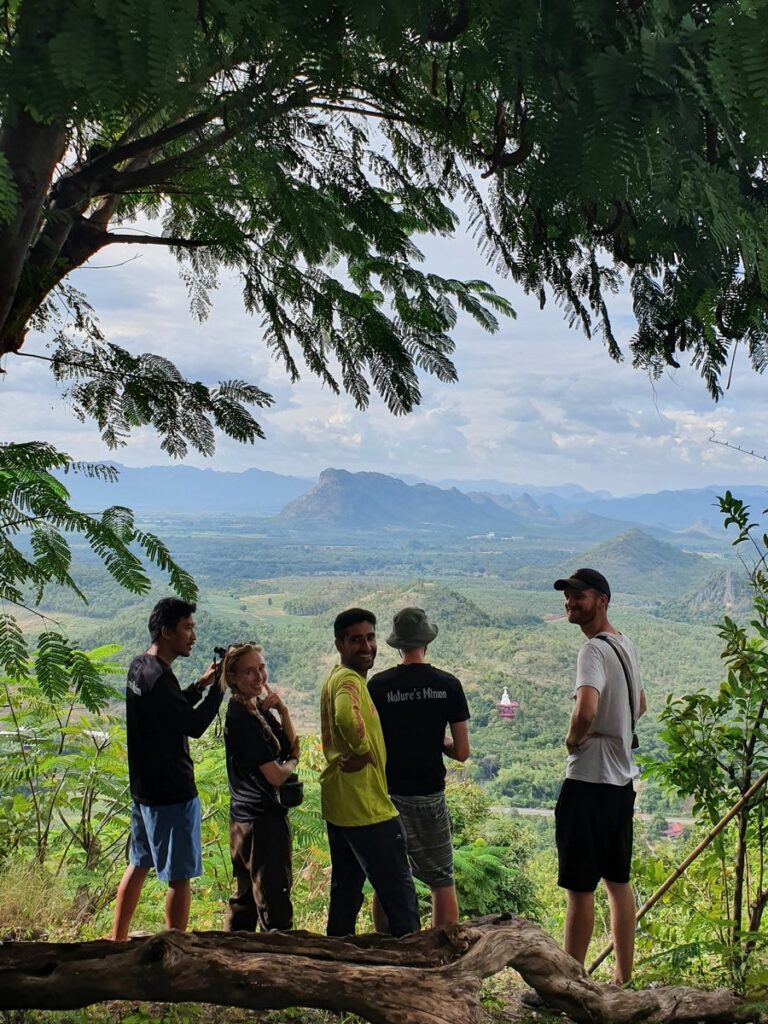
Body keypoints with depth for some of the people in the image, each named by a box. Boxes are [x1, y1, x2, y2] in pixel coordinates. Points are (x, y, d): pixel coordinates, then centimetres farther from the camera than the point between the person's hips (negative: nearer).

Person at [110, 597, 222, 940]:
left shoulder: (139, 667, 8)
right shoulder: (159, 677, -23)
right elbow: (195, 725, -21)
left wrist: (200, 685, 9)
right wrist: (219, 687, -13)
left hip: (144, 787, 10)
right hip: (171, 792, -10)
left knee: (139, 865, 20)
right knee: (179, 876, 1)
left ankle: (117, 941, 29)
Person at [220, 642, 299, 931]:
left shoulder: (259, 709, 9)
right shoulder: (241, 717, -19)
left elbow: (291, 746, 7)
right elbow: (275, 775, -19)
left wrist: (282, 710, -6)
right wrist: (293, 762, 2)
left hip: (245, 819, 10)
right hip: (261, 820, -10)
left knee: (247, 897, 19)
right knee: (274, 902, -3)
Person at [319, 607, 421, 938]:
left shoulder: (337, 678, 14)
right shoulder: (350, 679, -18)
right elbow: (346, 717, -40)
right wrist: (364, 751, -25)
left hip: (339, 804, 10)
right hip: (366, 805, -10)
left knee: (346, 887, 18)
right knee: (399, 892, -1)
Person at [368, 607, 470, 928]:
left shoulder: (378, 685, -6)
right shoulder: (448, 685, -4)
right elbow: (462, 752, -4)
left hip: (388, 795, 0)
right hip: (430, 795, 0)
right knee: (442, 882, 11)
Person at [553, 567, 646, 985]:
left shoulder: (594, 651, -18)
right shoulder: (626, 646, 12)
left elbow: (586, 710, -34)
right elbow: (640, 704, 27)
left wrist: (573, 739, -14)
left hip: (589, 782, -9)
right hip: (621, 779, 9)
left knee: (580, 887, -2)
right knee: (618, 881, 15)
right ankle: (623, 980, 24)